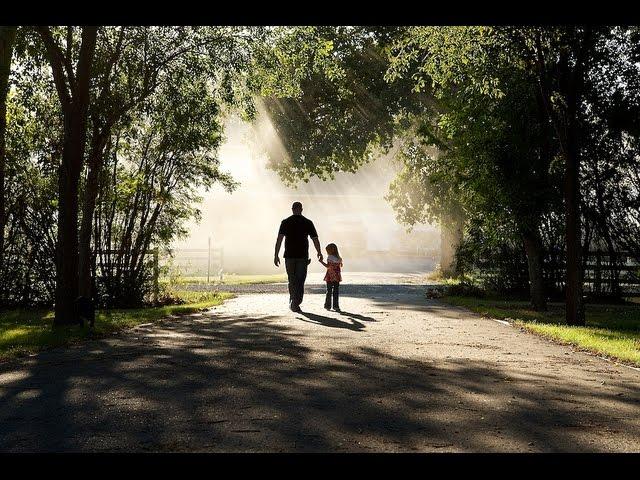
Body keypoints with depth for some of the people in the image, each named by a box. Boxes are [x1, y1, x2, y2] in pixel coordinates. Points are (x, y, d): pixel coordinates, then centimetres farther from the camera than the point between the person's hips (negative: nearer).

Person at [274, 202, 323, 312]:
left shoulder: (285, 222, 1)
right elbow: (315, 239, 2)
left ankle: (292, 302, 25)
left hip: (289, 256, 1)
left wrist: (276, 255, -10)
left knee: (292, 280, 16)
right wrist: (319, 253, 17)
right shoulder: (308, 223, 1)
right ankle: (296, 304, -6)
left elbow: (279, 239, -9)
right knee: (300, 281, 1)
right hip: (303, 256, -1)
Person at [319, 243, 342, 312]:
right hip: (337, 277, 4)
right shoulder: (339, 258, 7)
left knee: (329, 291, 4)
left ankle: (328, 305, 9)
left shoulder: (330, 257, -10)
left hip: (330, 277, -4)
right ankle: (336, 306, 1)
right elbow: (340, 266, 13)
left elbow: (328, 266, -20)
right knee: (336, 291, 4)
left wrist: (321, 261, -14)